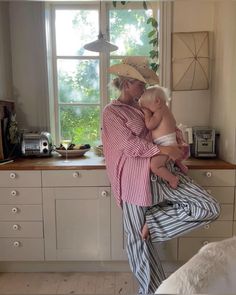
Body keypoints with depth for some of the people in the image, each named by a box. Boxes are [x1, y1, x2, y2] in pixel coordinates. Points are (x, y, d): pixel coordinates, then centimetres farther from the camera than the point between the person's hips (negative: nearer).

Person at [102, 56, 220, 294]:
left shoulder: (141, 107, 17)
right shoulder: (111, 112, -3)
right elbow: (131, 145, -14)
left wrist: (178, 138, 7)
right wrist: (165, 150, -15)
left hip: (163, 172, 7)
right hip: (136, 179, -6)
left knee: (209, 208, -5)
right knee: (138, 238, 6)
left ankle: (151, 222, 6)